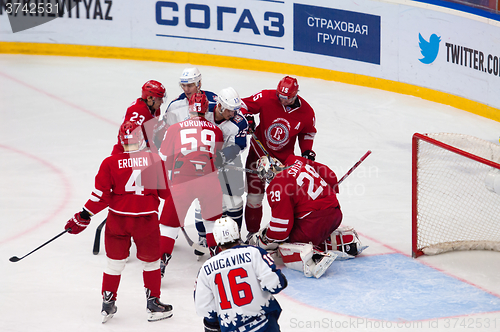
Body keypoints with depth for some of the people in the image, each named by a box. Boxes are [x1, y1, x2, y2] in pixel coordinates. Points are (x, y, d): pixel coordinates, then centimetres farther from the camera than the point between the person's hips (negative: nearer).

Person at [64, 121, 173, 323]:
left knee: (115, 261, 15)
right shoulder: (155, 160, -5)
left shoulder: (110, 163, -6)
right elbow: (165, 191, 4)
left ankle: (108, 303, 23)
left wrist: (83, 217, 2)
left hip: (117, 218, 1)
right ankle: (153, 304, 25)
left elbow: (101, 196, -7)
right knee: (150, 261, 16)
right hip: (146, 220, 0)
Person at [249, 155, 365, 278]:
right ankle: (346, 240, 17)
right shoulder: (297, 161, 10)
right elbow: (329, 174, 21)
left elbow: (282, 223, -14)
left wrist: (264, 240, 2)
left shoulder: (277, 187, -12)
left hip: (315, 221, -9)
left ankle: (314, 259, -28)